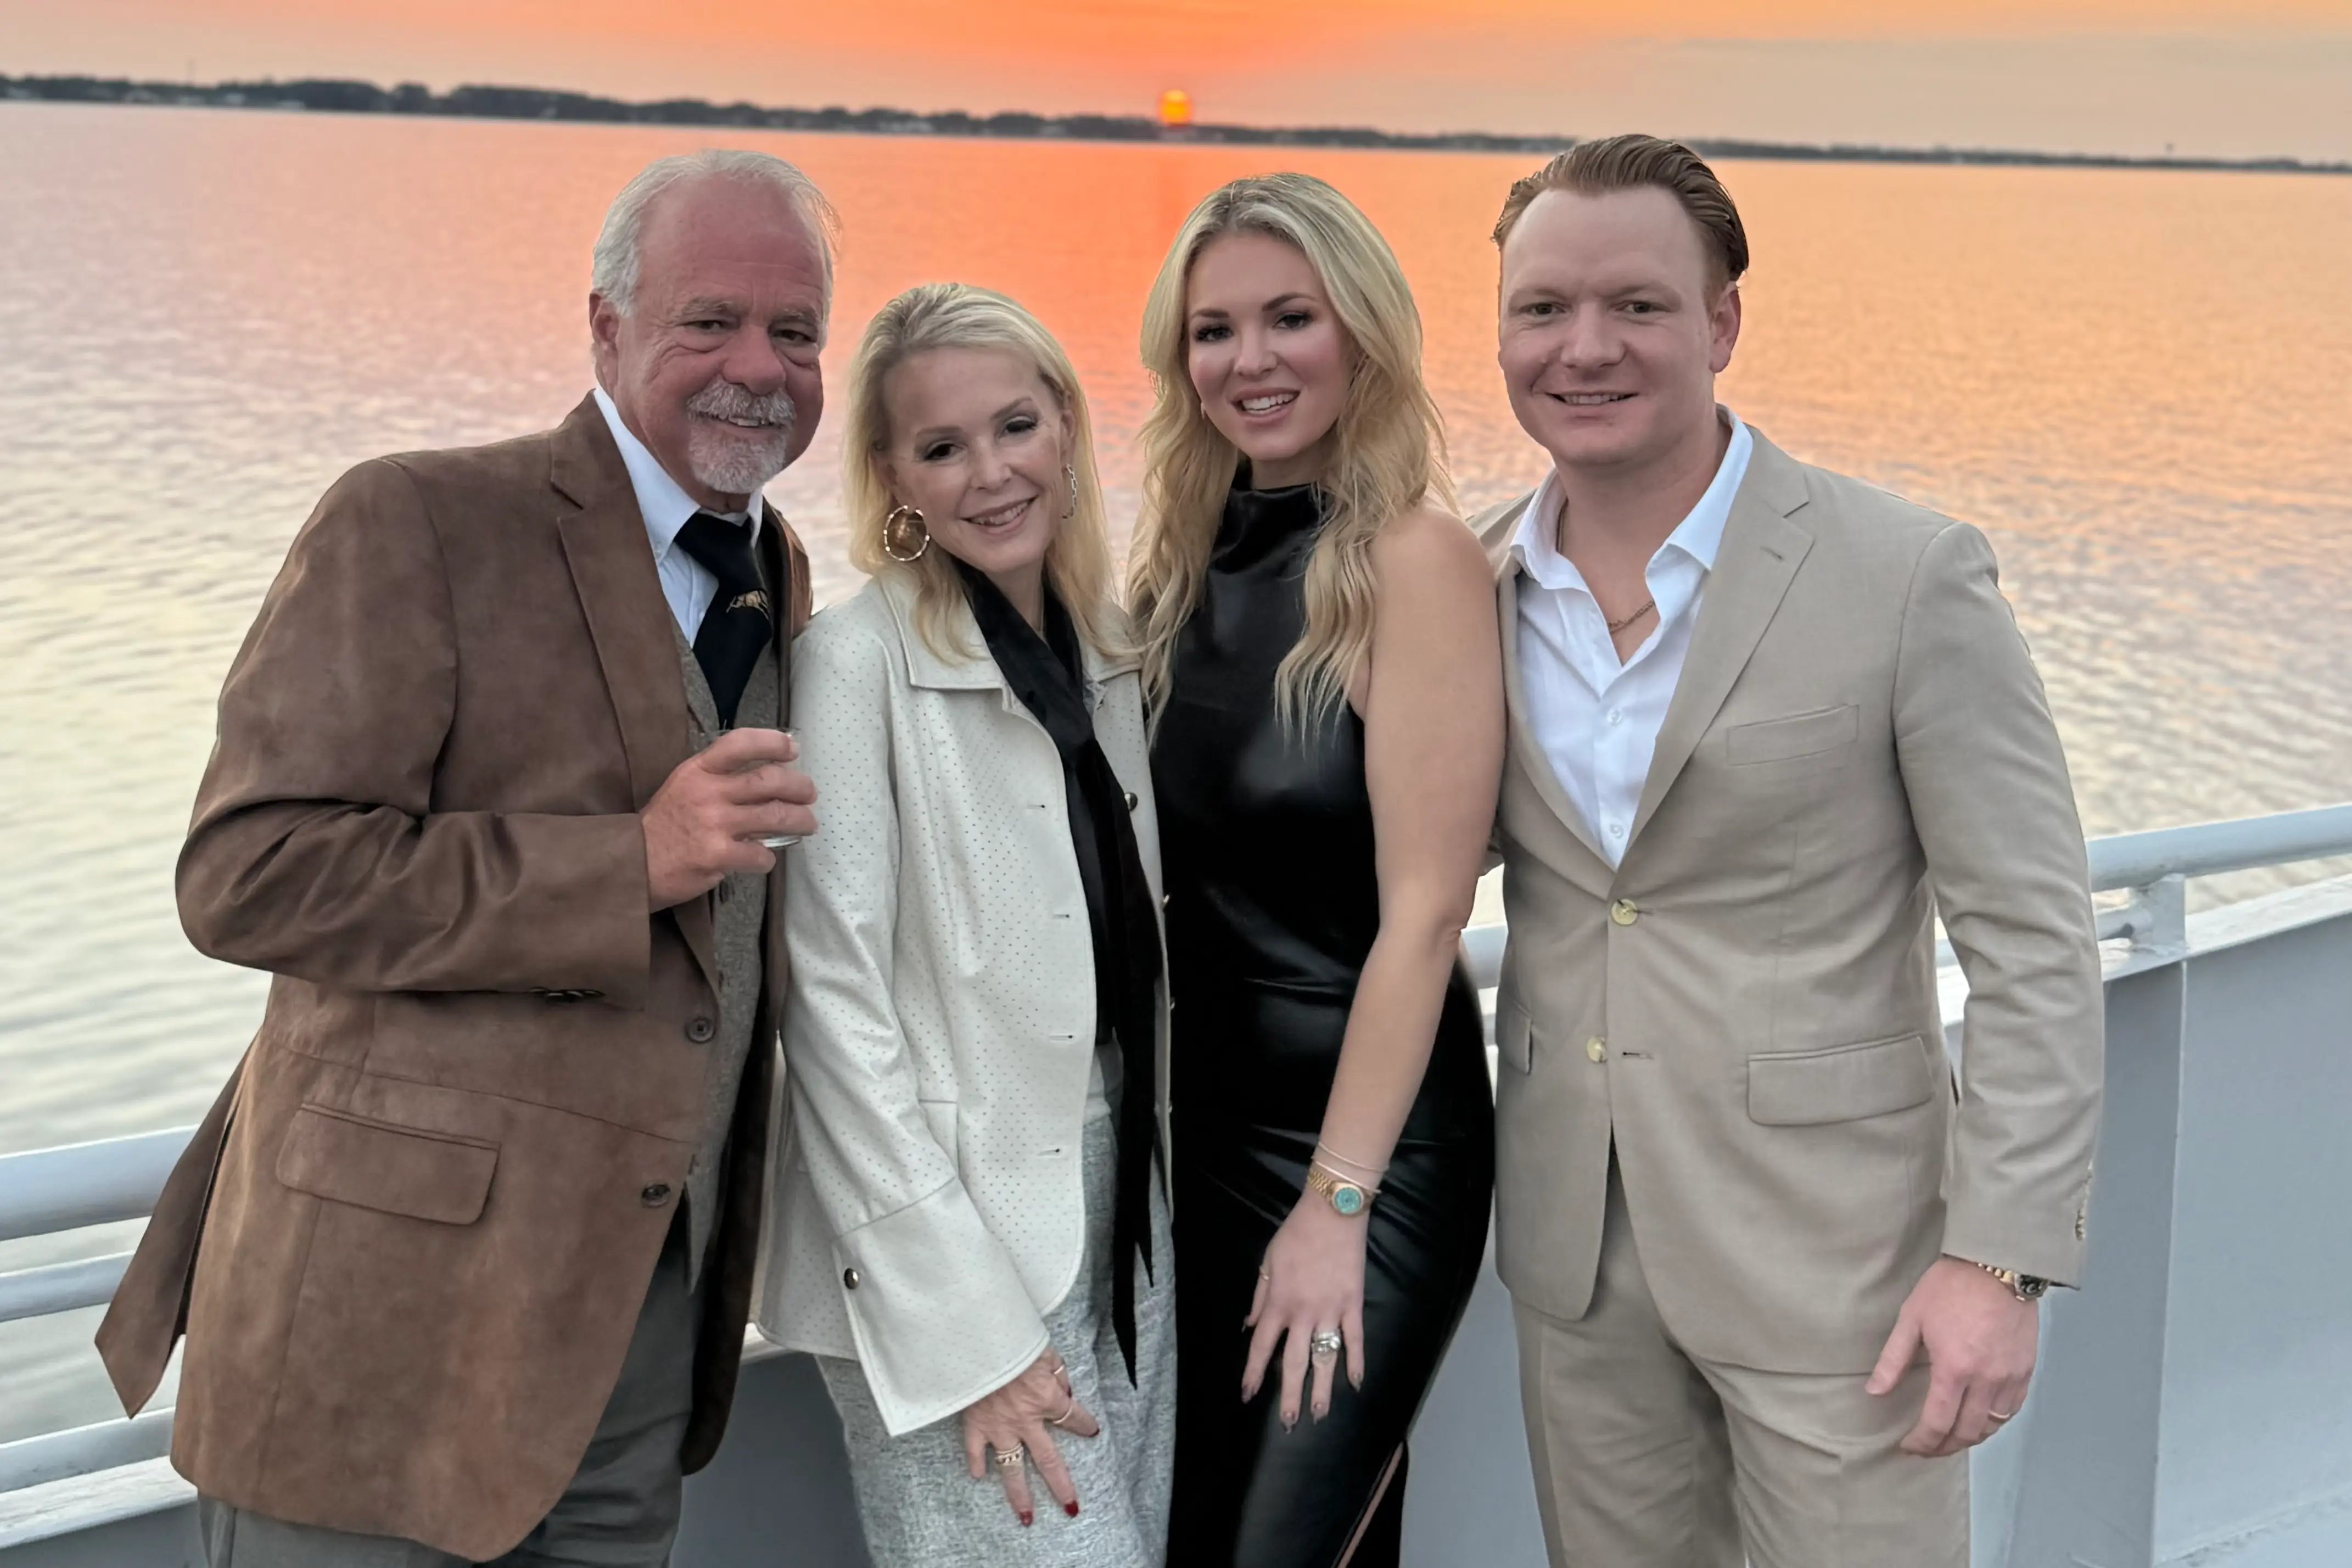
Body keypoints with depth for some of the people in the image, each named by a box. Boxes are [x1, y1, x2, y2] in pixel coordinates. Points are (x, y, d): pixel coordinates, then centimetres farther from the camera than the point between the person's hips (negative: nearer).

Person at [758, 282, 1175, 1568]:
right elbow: (833, 1002, -14)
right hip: (939, 1237, -6)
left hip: (1123, 1221, 7)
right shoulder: (860, 658, -11)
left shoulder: (1107, 656, 9)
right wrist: (966, 1328, -17)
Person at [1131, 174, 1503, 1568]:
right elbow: (1172, 867, 10)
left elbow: (1424, 910, -18)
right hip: (1204, 1129, 7)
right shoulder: (1187, 557, 5)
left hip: (1368, 1145, -7)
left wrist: (1335, 1205, -18)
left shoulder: (1413, 557, -15)